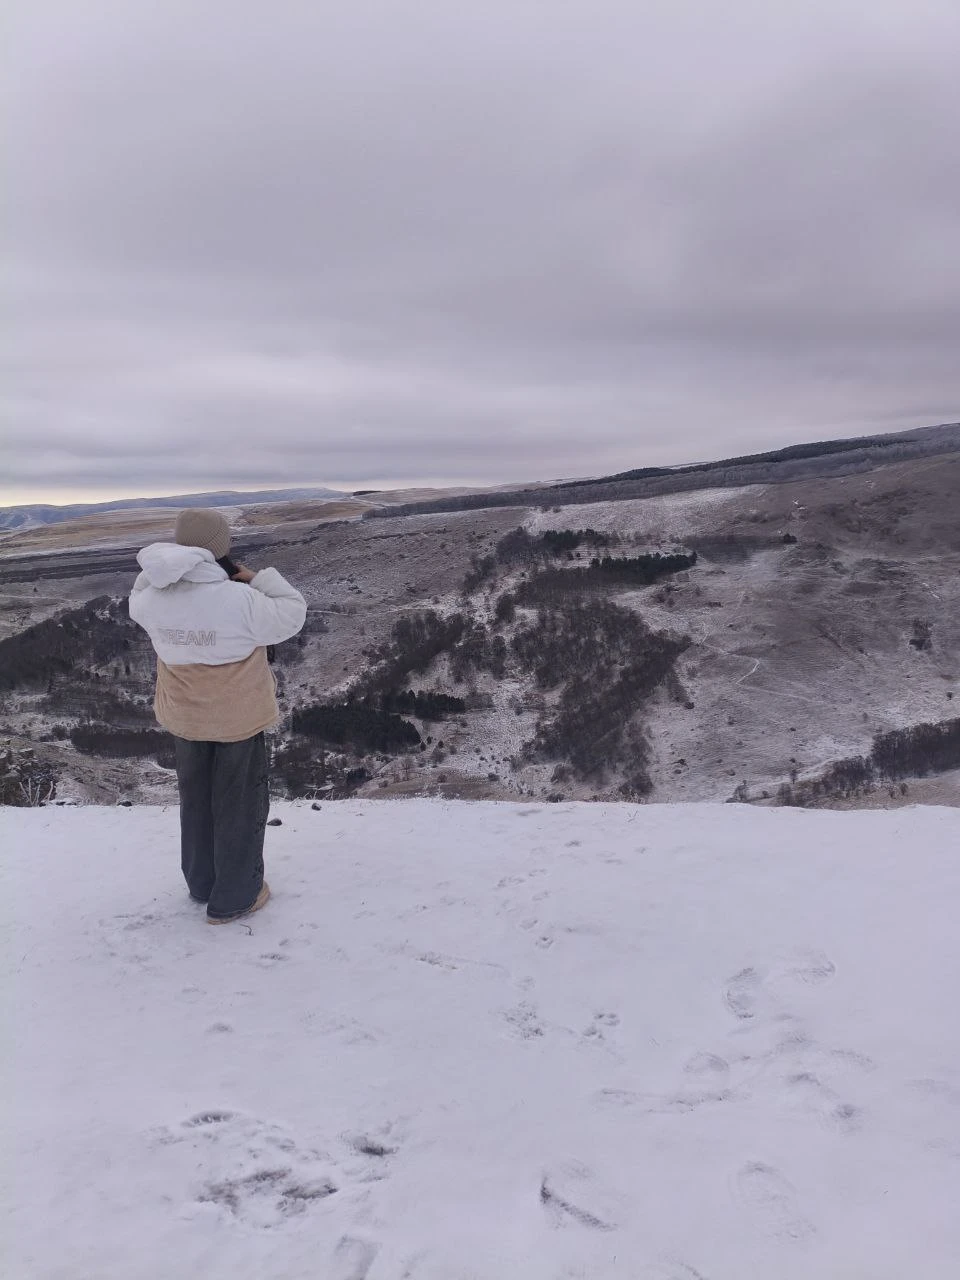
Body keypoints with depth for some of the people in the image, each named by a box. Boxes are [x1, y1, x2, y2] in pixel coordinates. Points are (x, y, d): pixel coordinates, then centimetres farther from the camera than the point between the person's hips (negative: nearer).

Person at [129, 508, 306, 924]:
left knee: (196, 800, 23)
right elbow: (291, 615, -15)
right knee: (240, 803, 12)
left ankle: (201, 884, 40)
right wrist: (259, 579, -9)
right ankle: (234, 898, 23)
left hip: (184, 717, 5)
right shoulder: (239, 600, -29)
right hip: (239, 717, -5)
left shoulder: (154, 601, -13)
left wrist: (164, 566, 0)